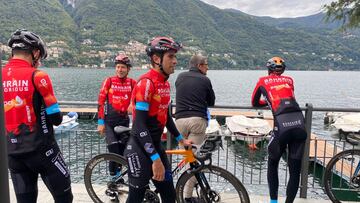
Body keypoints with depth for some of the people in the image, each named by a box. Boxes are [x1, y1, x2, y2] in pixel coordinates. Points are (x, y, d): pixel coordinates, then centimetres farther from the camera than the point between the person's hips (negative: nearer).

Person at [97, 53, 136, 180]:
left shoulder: (132, 83, 0)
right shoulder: (109, 81, -5)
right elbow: (101, 102, -4)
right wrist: (100, 122, -6)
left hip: (124, 121, 2)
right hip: (109, 121, -2)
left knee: (122, 150, 8)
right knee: (114, 150, -8)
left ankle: (118, 175, 27)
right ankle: (114, 176, 11)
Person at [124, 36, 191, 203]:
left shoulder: (165, 84, 7)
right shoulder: (146, 83, -20)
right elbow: (139, 125, -24)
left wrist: (181, 139, 26)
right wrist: (155, 159, -25)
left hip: (156, 145, 8)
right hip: (140, 149, -8)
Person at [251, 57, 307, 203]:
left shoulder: (263, 81, 15)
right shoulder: (289, 80, 23)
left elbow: (254, 103, 27)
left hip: (282, 126, -3)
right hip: (300, 125, 3)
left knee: (272, 165, 19)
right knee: (295, 170, 13)